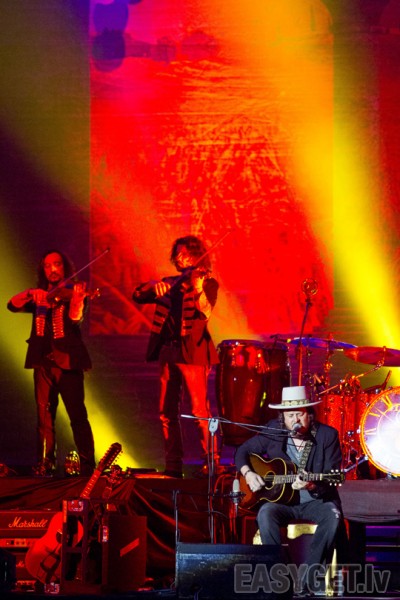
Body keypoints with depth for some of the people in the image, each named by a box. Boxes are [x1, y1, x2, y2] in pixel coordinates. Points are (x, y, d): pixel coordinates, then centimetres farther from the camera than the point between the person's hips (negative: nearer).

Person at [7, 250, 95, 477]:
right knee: (44, 415, -1)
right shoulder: (39, 297, 16)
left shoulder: (72, 292, 4)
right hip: (43, 361, 4)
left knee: (78, 415, -7)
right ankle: (45, 465, 0)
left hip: (67, 360, -4)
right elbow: (13, 305, 2)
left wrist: (77, 298, -33)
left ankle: (88, 465, -5)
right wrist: (31, 293, -15)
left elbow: (75, 318, -14)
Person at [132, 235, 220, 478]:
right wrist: (153, 285, -8)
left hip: (191, 351, -6)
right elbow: (138, 296, 12)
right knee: (167, 412, 5)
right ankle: (174, 465, 10)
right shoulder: (170, 284, 18)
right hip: (168, 350, 6)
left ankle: (212, 463, -8)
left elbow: (205, 312, -17)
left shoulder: (207, 283, 2)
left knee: (200, 410, -11)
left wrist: (198, 289, -35)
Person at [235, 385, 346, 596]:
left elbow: (330, 482, -11)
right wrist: (248, 473, -9)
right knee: (265, 513, -32)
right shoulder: (273, 433, -2)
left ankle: (308, 581, -30)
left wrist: (311, 486, -33)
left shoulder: (327, 435, -7)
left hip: (316, 501, -1)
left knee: (333, 515, -34)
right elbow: (243, 451, 11)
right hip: (282, 501, 1)